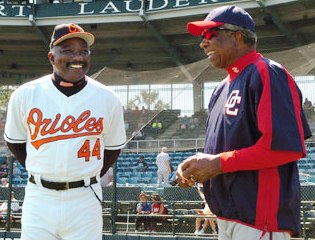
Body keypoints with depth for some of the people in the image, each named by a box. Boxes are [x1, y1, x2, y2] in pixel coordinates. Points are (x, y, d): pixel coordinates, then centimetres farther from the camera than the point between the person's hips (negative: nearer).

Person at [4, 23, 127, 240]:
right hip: (39, 197, 0)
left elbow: (113, 147, 12)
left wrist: (89, 178, 7)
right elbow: (15, 142, 13)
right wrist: (40, 173, 10)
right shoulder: (25, 95, -1)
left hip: (85, 199, 0)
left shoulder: (107, 99, -1)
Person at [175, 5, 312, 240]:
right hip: (228, 216, 9)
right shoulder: (223, 88, 19)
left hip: (260, 218, -9)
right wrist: (195, 168, 4)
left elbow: (288, 146, -21)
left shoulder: (267, 73, -11)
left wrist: (220, 163, -17)